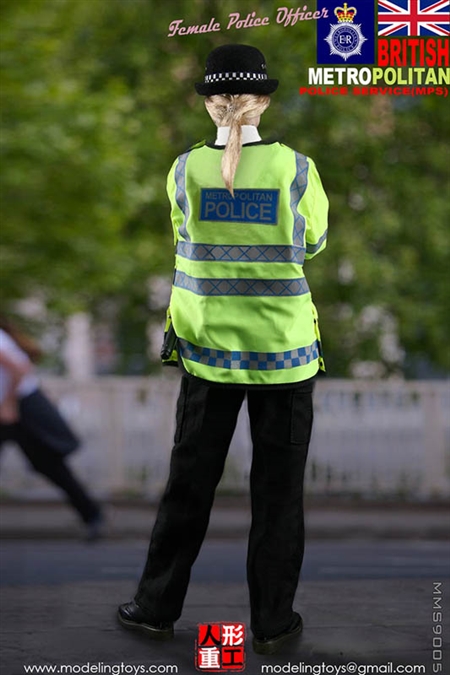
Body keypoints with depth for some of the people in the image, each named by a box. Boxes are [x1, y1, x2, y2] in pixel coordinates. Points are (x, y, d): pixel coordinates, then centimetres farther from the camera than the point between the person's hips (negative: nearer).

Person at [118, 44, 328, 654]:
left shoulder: (186, 170, -6)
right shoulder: (295, 169, -9)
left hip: (209, 346, 2)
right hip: (283, 348, -1)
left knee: (190, 481, 13)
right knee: (278, 487, 8)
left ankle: (158, 608, 21)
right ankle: (273, 622, 14)